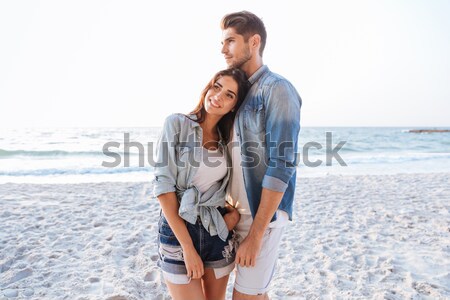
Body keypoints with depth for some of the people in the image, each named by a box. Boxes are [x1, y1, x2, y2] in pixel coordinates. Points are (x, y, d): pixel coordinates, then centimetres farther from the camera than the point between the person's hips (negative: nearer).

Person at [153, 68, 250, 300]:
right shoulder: (177, 124, -9)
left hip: (218, 229, 5)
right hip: (178, 229, -4)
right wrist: (187, 246, -16)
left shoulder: (226, 138, 5)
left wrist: (237, 211, -4)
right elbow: (163, 185, -14)